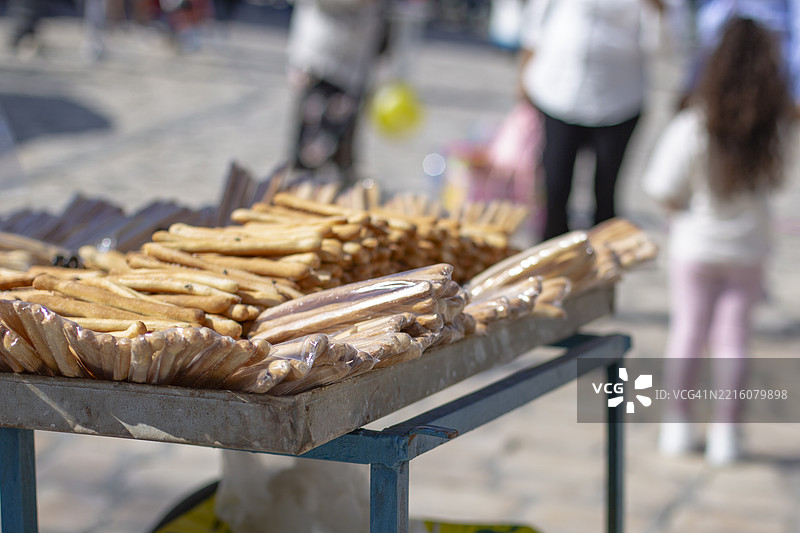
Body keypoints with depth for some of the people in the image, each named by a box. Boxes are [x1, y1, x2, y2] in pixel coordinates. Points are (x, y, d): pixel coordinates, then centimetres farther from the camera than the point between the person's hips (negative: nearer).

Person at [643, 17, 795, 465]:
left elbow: (664, 191, -16)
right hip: (749, 247, 1)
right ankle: (726, 431, 11)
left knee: (688, 332, 11)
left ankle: (678, 423, 18)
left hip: (695, 245, -1)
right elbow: (774, 181, 1)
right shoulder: (774, 129, -14)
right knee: (734, 336, 9)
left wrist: (685, 209, 3)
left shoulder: (692, 128, -20)